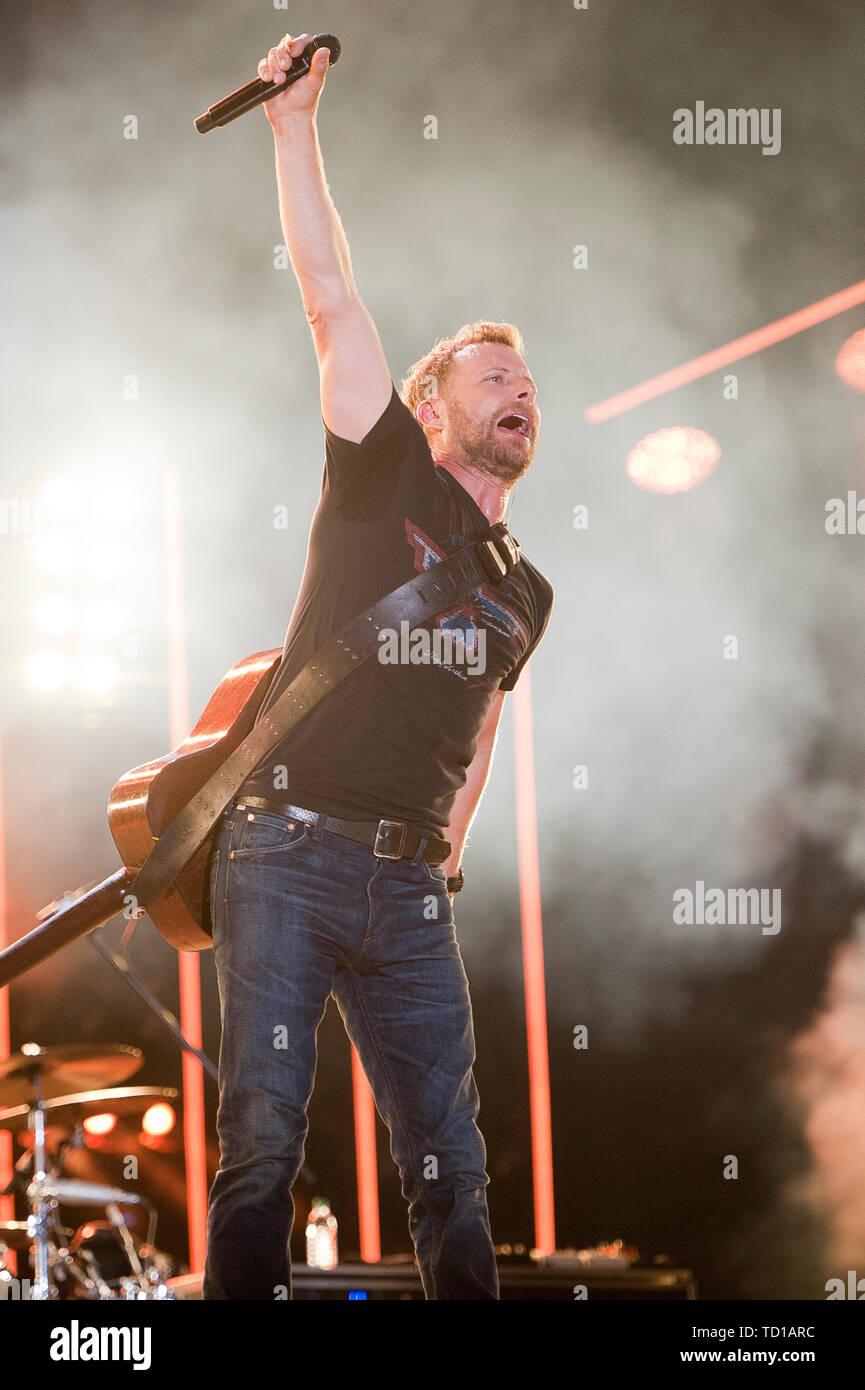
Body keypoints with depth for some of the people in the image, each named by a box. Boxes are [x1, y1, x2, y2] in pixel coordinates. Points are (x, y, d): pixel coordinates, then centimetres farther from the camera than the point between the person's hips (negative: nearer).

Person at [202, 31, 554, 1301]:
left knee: (451, 1168, 2)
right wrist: (296, 123, -7)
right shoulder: (385, 477, 3)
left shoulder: (525, 594, 17)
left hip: (409, 887, 5)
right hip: (287, 853, -5)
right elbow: (332, 302, -3)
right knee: (263, 1144, -11)